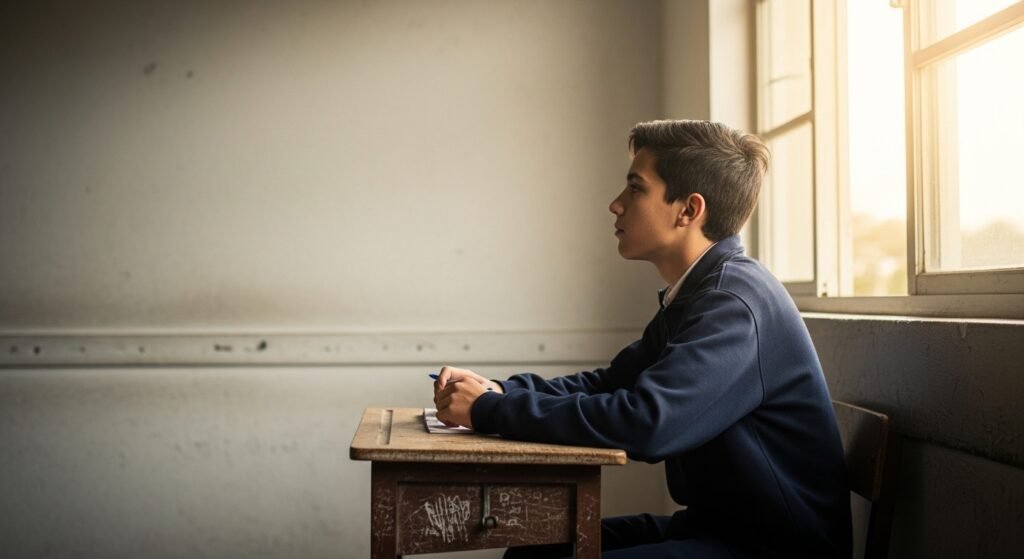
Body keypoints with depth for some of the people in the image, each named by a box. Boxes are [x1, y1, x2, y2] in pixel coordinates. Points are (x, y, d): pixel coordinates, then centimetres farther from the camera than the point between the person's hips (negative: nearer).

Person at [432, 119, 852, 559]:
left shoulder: (736, 303, -21)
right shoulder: (692, 296, 10)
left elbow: (645, 423, -32)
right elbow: (608, 384, 13)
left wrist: (489, 410, -22)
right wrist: (498, 390, -4)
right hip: (718, 524, 9)